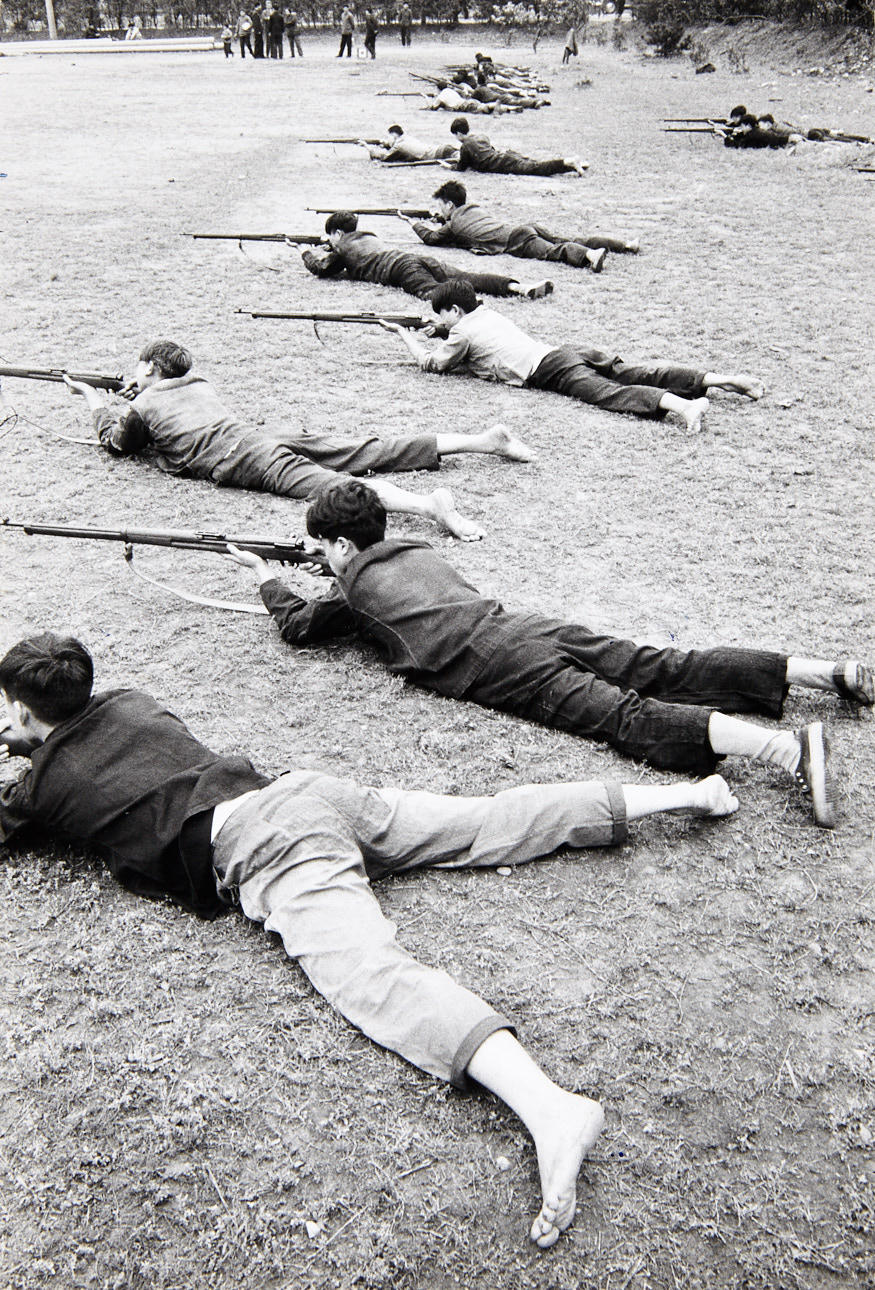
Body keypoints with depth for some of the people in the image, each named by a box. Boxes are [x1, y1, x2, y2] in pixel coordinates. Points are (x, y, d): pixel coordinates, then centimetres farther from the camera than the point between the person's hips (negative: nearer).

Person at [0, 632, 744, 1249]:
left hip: (257, 848, -7)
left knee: (369, 973, -27)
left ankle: (544, 1105, -51)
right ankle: (679, 794, 11)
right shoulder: (128, 702, 28)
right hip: (304, 789, 7)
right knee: (490, 824, 12)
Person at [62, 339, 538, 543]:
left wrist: (95, 401, 45)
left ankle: (426, 505, -54)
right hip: (259, 438, 7)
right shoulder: (199, 384, 32)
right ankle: (485, 440, -5)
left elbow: (116, 442, 30)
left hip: (236, 459, -7)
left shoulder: (144, 404, 12)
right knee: (367, 453, 2)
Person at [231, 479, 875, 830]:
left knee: (629, 718, -21)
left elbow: (297, 624, 25)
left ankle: (789, 748, -41)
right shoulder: (418, 550, 33)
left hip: (495, 665, -7)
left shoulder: (356, 584, 14)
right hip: (529, 625, 7)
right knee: (667, 670, 0)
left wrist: (268, 577, 43)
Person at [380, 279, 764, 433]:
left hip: (550, 370, -8)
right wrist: (438, 329, 53)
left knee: (607, 392, -27)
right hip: (563, 351, 8)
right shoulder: (487, 312, 31)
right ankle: (720, 379, -15)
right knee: (635, 373, -3)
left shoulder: (462, 332, 8)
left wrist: (403, 333, 28)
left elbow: (430, 363, 17)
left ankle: (682, 404, -52)